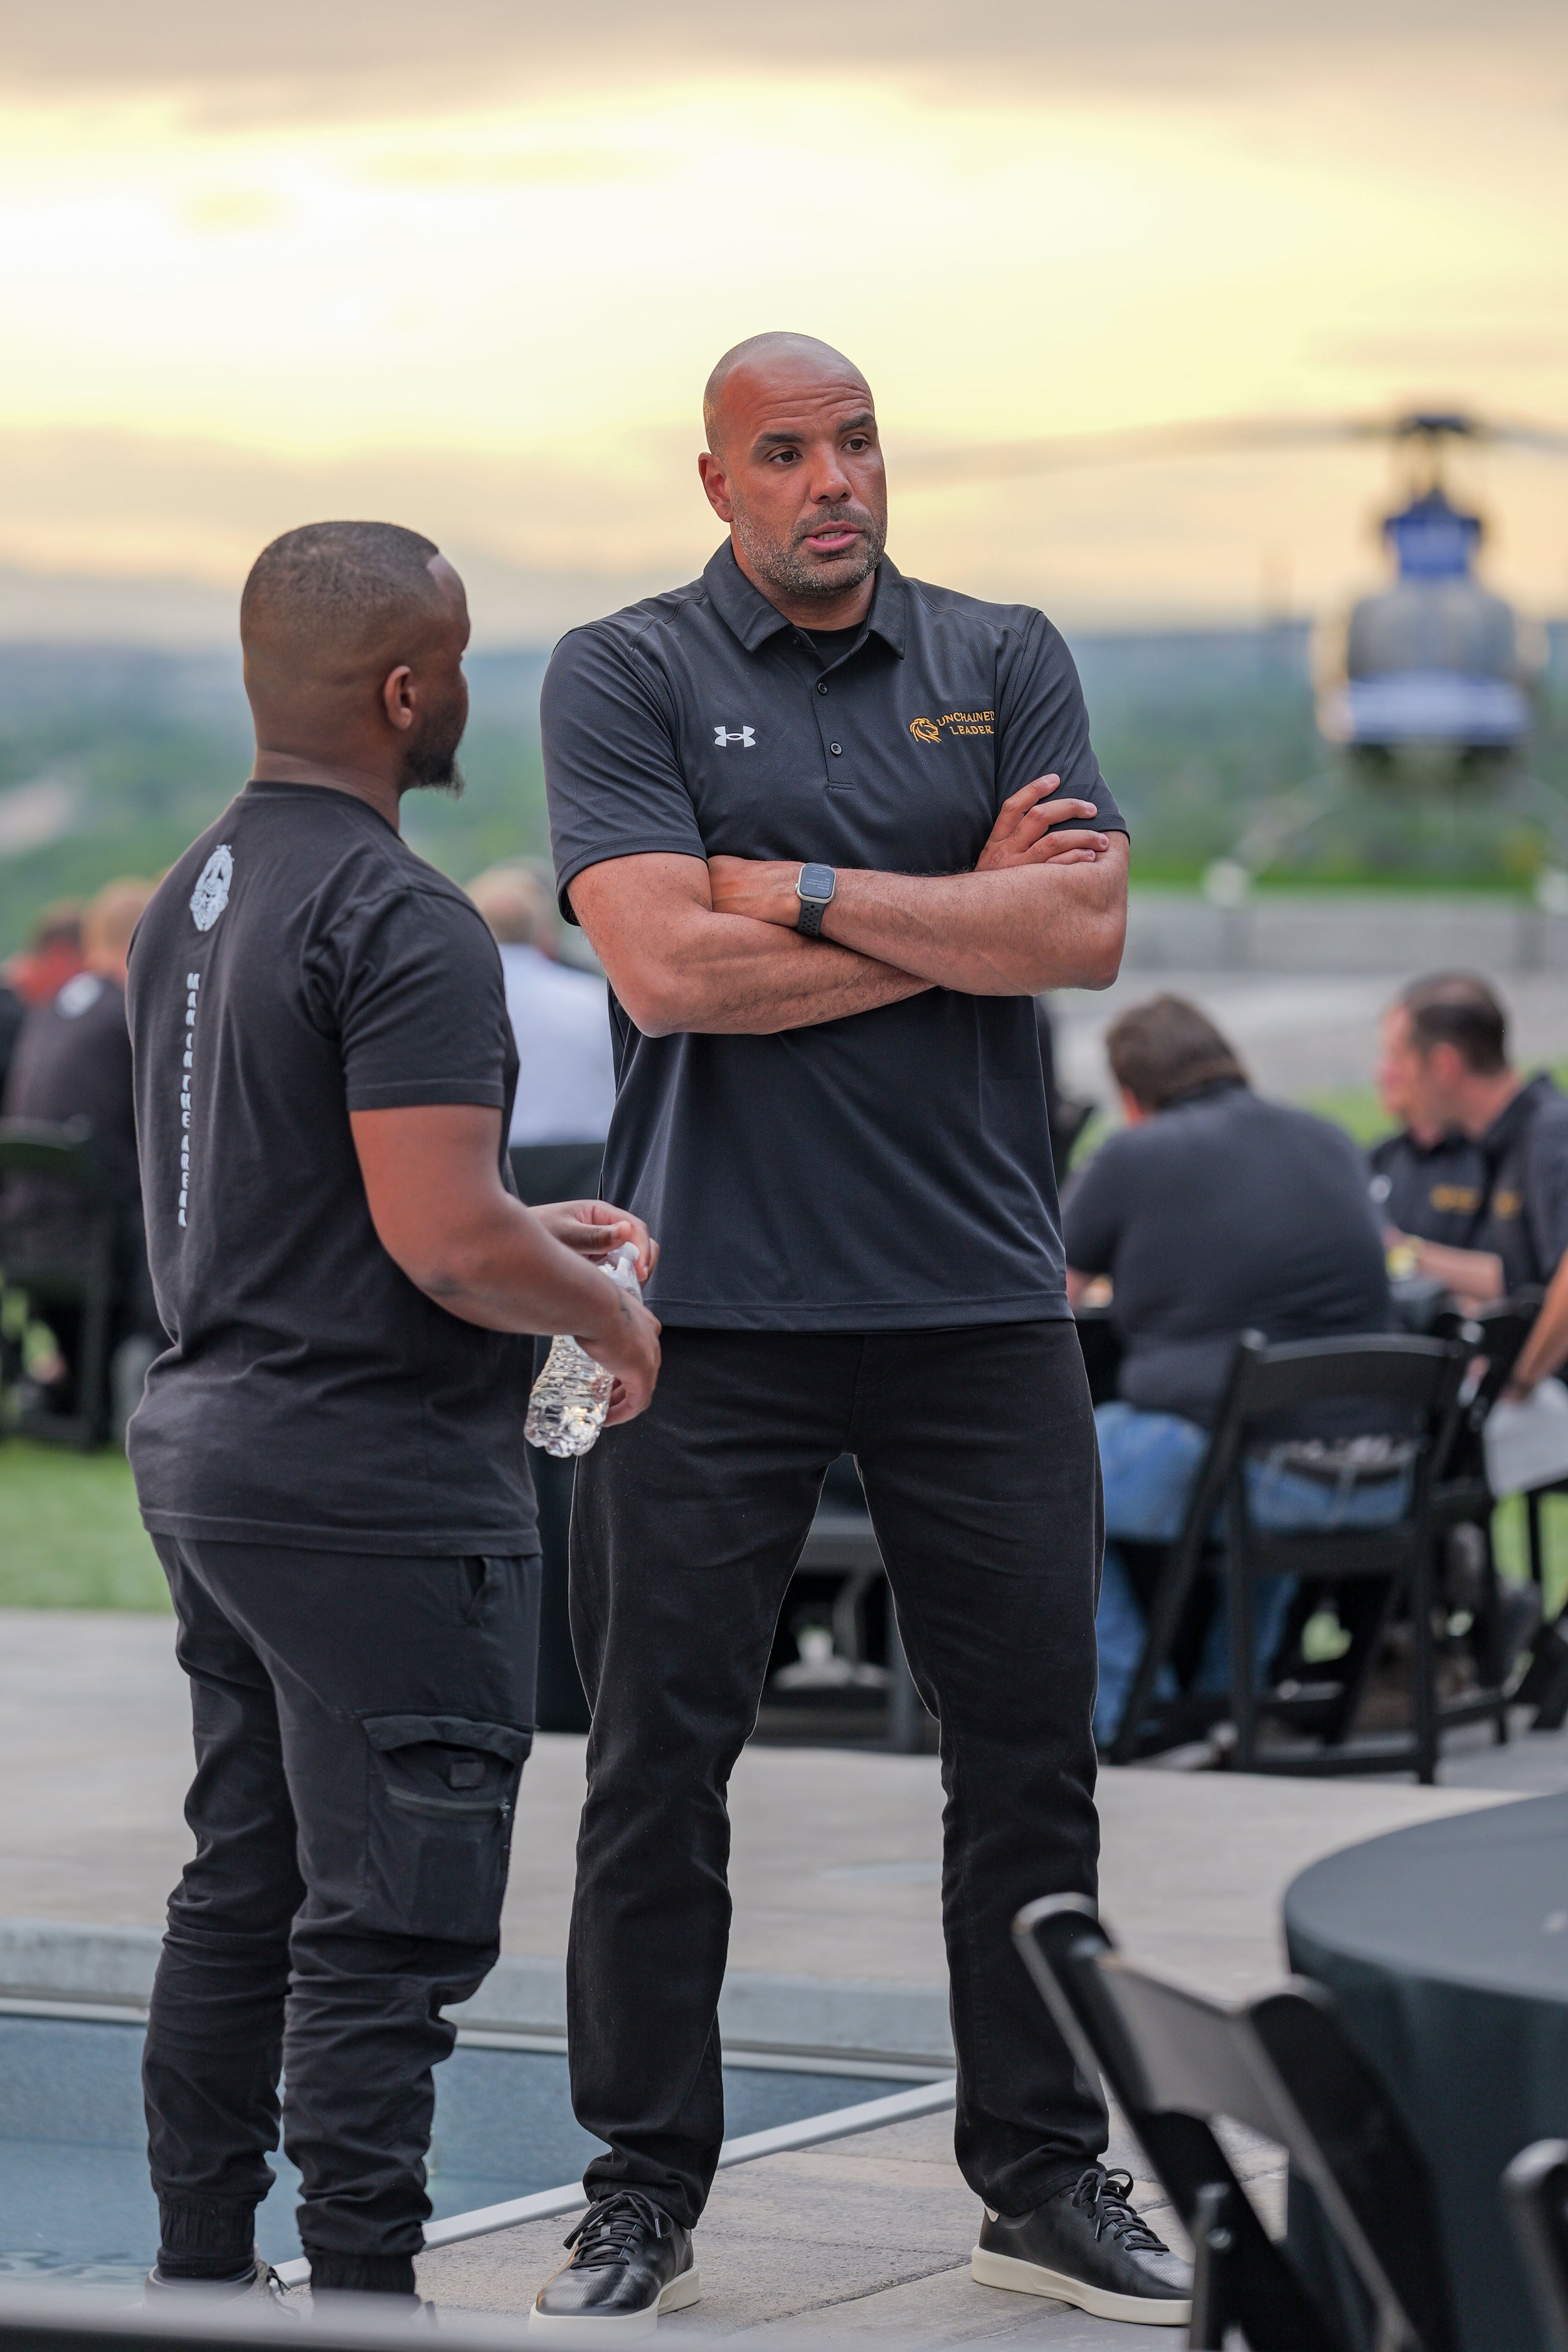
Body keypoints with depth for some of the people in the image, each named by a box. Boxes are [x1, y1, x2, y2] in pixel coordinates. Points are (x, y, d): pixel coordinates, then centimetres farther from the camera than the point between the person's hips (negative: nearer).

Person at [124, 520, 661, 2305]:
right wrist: (609, 1315, -6)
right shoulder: (399, 923, -18)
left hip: (206, 1442, 10)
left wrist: (525, 1229, 20)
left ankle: (200, 2281, 22)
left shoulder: (191, 899, 12)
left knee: (242, 1895, 16)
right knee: (388, 1919, -4)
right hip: (373, 1486, -10)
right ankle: (360, 2298, -2)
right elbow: (445, 1244, -24)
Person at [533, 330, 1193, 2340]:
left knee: (1032, 1751, 7)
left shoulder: (1005, 662, 9)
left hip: (980, 1304, 3)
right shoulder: (624, 677, 1)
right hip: (715, 1315, -2)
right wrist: (965, 910, -7)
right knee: (658, 1762, 2)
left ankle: (1044, 2178, 20)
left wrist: (801, 892, -10)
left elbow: (1087, 931, -5)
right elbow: (667, 968, -13)